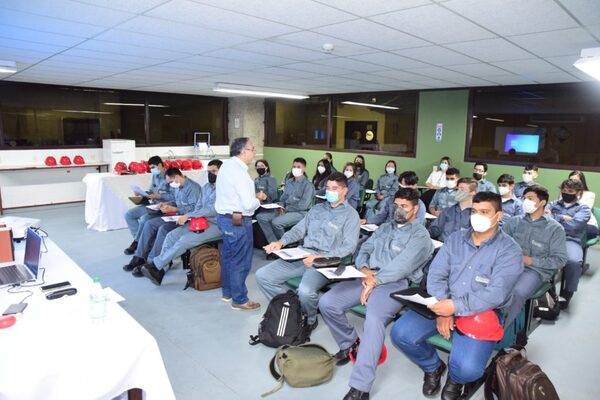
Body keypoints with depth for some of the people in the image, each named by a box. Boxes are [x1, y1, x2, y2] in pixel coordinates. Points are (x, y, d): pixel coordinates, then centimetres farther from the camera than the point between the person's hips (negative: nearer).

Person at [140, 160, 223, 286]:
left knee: (184, 240, -26)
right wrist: (193, 219, -4)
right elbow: (198, 207, 18)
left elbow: (213, 209, -19)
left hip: (216, 225, -7)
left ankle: (155, 264, -15)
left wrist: (188, 215, -18)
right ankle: (159, 270, -12)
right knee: (172, 235, -13)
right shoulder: (205, 187, 17)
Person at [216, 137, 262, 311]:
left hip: (224, 217, 10)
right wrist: (258, 200, -4)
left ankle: (227, 292, 37)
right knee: (240, 261, 3)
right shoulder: (239, 171, -22)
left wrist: (252, 197, 9)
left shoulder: (226, 165, 7)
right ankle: (239, 300, 16)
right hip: (238, 221, -10)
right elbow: (249, 205, -24)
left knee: (228, 256, 21)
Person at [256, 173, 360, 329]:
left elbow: (349, 246, -10)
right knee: (262, 276, -7)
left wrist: (320, 257, -22)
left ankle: (309, 320, 0)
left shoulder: (350, 214, 0)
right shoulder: (317, 208, 18)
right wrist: (281, 242, -4)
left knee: (305, 291, -34)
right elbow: (299, 230, 16)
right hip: (302, 256, 6)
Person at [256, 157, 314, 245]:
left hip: (299, 212, -8)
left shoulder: (308, 185, -9)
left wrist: (286, 209, -12)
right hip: (285, 210, 8)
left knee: (276, 222, -32)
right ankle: (274, 242, -8)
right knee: (261, 217, -8)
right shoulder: (289, 182, 14)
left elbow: (303, 205, -16)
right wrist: (281, 207, -5)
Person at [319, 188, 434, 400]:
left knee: (374, 318, -36)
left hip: (396, 284, -6)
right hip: (368, 277, 7)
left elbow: (401, 266, -12)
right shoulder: (385, 227, 24)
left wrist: (375, 281, -17)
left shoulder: (420, 235, 2)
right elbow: (364, 249, 17)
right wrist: (364, 270, -5)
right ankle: (350, 343, 12)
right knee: (327, 303, -13)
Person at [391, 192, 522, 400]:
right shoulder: (455, 239, 7)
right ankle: (433, 366, 18)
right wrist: (443, 308, -17)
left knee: (466, 368, -27)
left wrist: (456, 306, -27)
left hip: (480, 314, -3)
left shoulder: (509, 250, -6)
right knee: (401, 333, -16)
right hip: (443, 305, 4)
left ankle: (455, 379, 15)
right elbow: (436, 275, 0)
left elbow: (496, 294, -18)